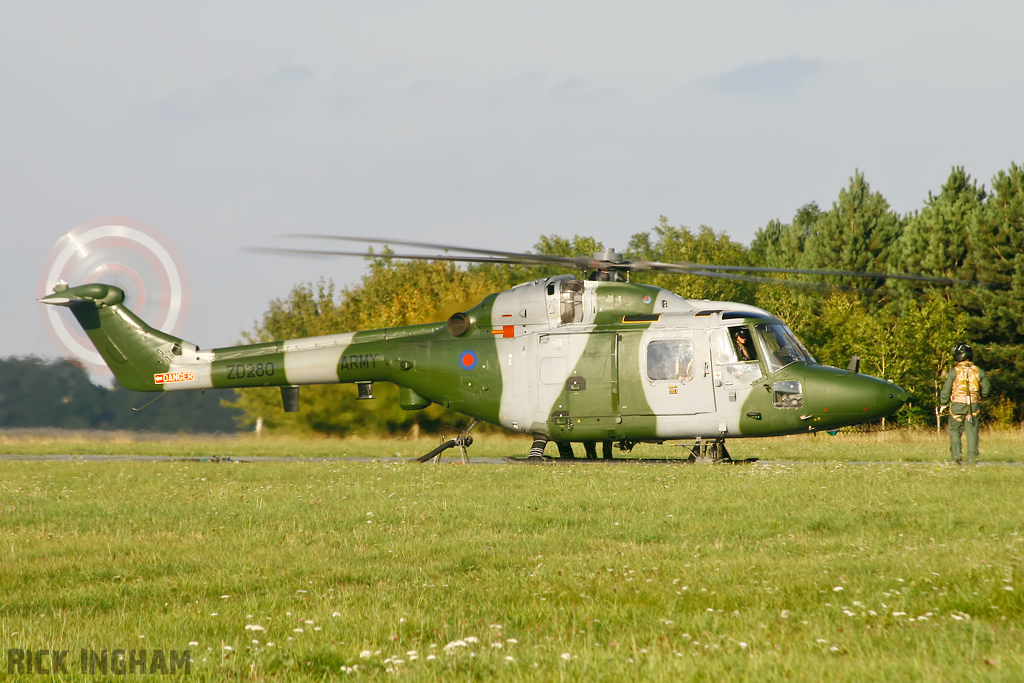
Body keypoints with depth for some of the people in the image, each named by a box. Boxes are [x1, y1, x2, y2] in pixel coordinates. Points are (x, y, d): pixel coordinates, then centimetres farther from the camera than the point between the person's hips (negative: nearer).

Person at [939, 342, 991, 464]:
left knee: (955, 431, 13)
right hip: (974, 406, 2)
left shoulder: (954, 371, -6)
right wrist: (980, 398, 28)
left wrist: (943, 404, 9)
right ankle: (972, 458, 1)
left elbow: (946, 390, -4)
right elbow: (986, 389, 9)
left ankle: (956, 454, 0)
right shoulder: (978, 371, 3)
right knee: (972, 432, 6)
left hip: (957, 405, -2)